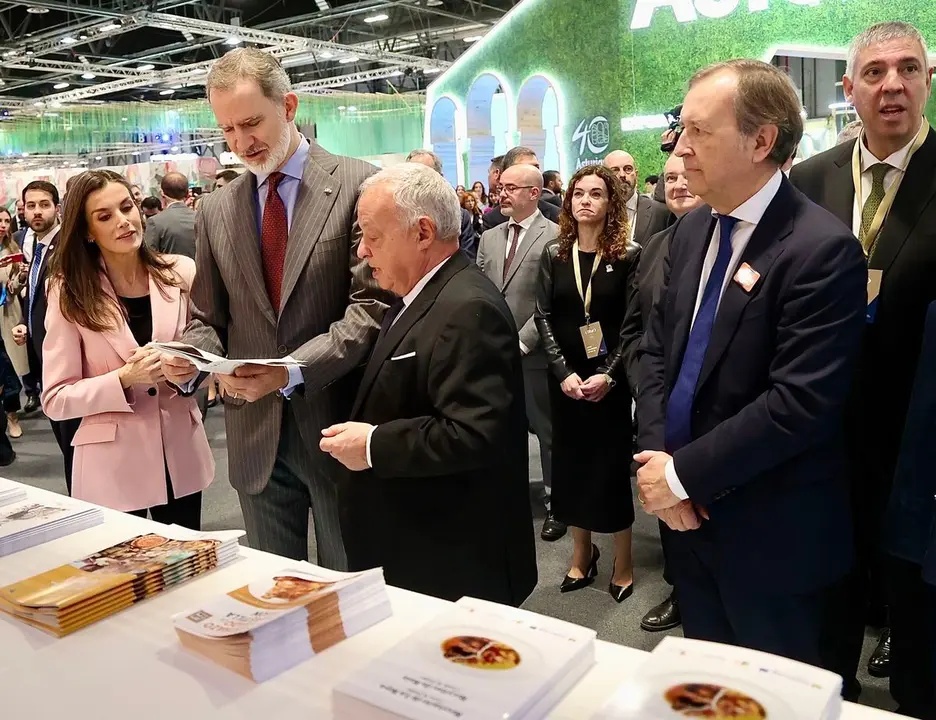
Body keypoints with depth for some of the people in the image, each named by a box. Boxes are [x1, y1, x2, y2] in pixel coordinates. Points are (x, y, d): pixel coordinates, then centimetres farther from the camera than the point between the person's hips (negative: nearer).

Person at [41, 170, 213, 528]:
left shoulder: (181, 273, -3)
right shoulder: (69, 293, -6)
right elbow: (56, 400, -8)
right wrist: (125, 379, -22)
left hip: (181, 455, 2)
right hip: (112, 466, -2)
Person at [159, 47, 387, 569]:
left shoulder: (358, 185, -6)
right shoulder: (216, 211, 9)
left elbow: (373, 304, -12)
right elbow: (209, 319, 14)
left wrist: (294, 371, -22)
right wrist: (190, 361, -8)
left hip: (336, 427, -4)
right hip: (255, 435, 4)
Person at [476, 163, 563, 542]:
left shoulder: (555, 237, -7)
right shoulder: (489, 237, 13)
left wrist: (521, 341, -14)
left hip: (533, 353, -5)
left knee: (547, 430, 6)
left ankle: (554, 503, 19)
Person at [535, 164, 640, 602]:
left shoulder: (628, 255, -4)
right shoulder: (553, 254, 4)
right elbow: (544, 317, 0)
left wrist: (607, 374, -16)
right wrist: (564, 372, -10)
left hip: (611, 379, -3)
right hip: (565, 379, 3)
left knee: (612, 463, 4)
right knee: (571, 463, 10)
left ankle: (622, 561, 20)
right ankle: (581, 554, 27)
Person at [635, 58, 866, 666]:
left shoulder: (822, 248, -19)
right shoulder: (692, 230, 4)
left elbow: (801, 403, -25)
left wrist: (684, 474, -18)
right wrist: (656, 459, -7)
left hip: (769, 532, -6)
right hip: (688, 513, 6)